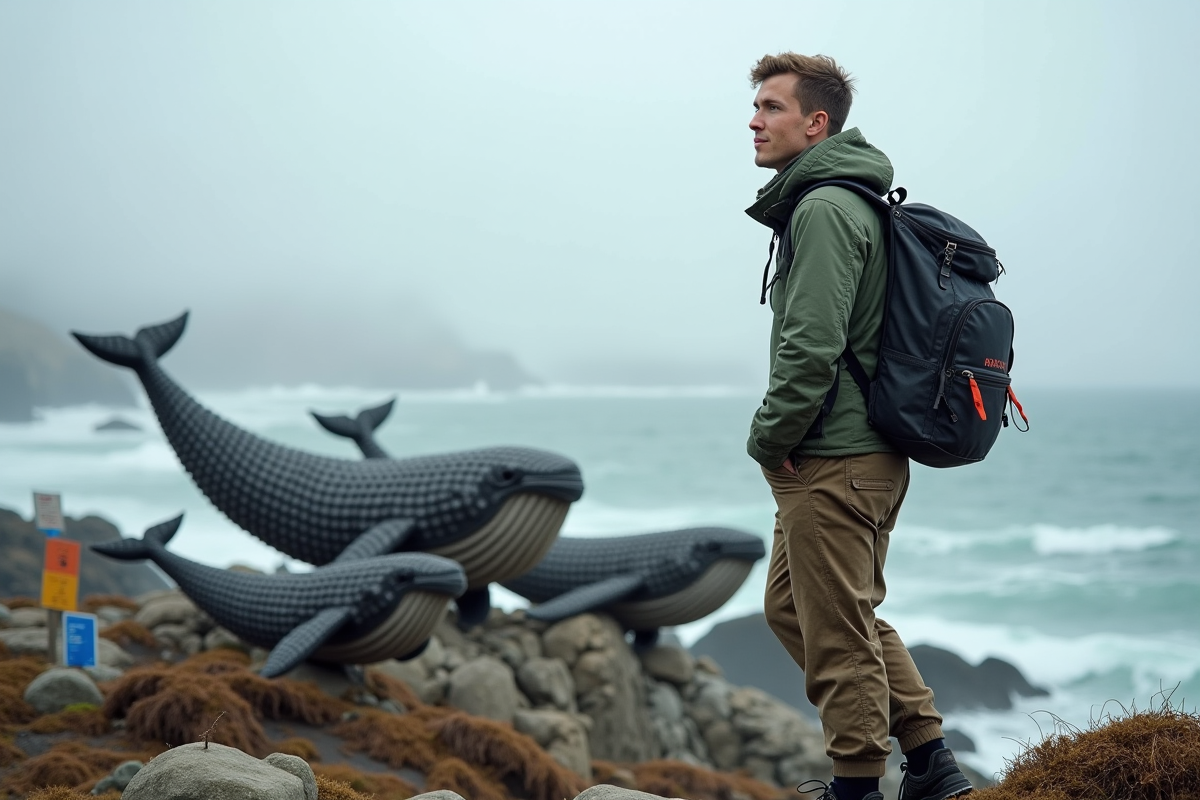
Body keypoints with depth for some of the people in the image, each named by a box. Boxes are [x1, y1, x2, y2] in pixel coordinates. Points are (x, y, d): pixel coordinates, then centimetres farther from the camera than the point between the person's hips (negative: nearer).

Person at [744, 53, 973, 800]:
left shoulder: (824, 209, -16)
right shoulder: (850, 203, 17)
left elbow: (812, 345, -24)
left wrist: (770, 437, -12)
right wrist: (782, 438, 18)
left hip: (833, 460, -11)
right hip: (869, 454, 11)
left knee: (838, 631, -1)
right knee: (792, 606, 19)